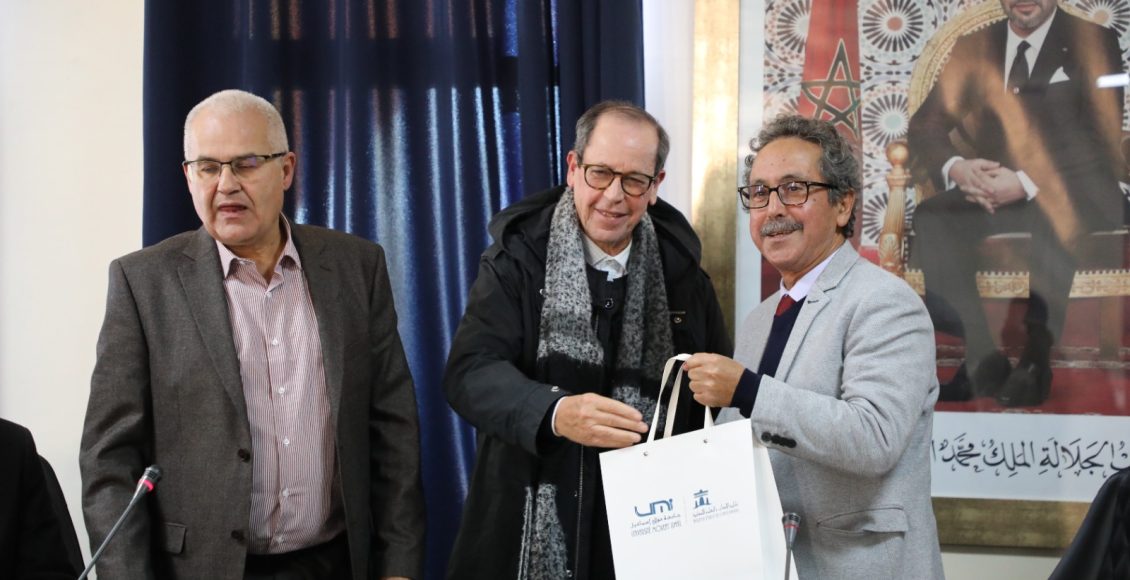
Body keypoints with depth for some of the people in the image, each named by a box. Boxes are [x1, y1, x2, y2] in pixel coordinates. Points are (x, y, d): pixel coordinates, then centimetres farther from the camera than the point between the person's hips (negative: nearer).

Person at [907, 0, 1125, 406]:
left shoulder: (1093, 44, 5)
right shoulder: (971, 49, 15)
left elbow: (1102, 143, -5)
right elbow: (924, 129, 11)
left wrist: (1026, 183, -19)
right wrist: (956, 168, -13)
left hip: (1070, 205, -3)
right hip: (987, 203, 3)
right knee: (930, 225, -27)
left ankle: (1032, 357, -18)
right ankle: (986, 357, -19)